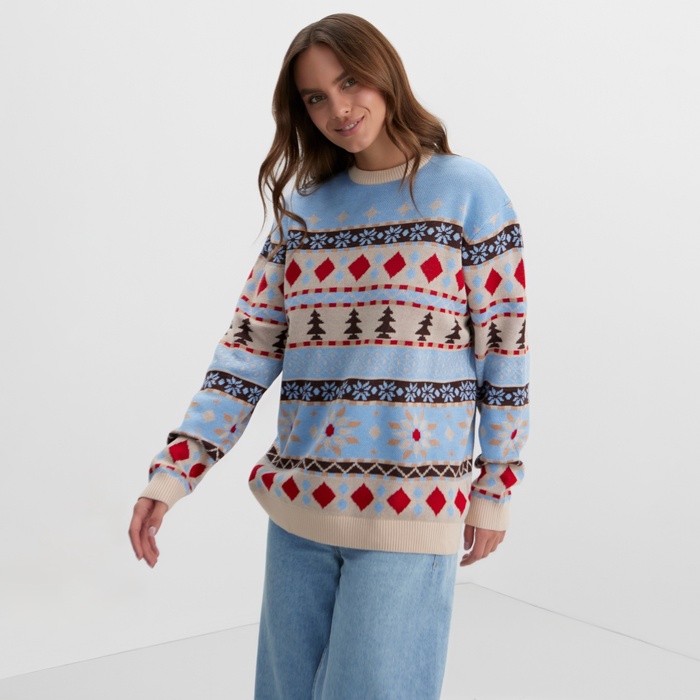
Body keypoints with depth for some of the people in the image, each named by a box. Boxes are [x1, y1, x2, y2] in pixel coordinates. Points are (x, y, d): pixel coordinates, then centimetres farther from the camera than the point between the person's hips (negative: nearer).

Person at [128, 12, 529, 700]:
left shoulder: (468, 192, -1)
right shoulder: (303, 207, 9)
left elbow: (504, 345, -1)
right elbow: (250, 347, 5)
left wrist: (495, 488, -1)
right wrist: (173, 470, -3)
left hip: (411, 510, -4)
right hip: (299, 507, 5)